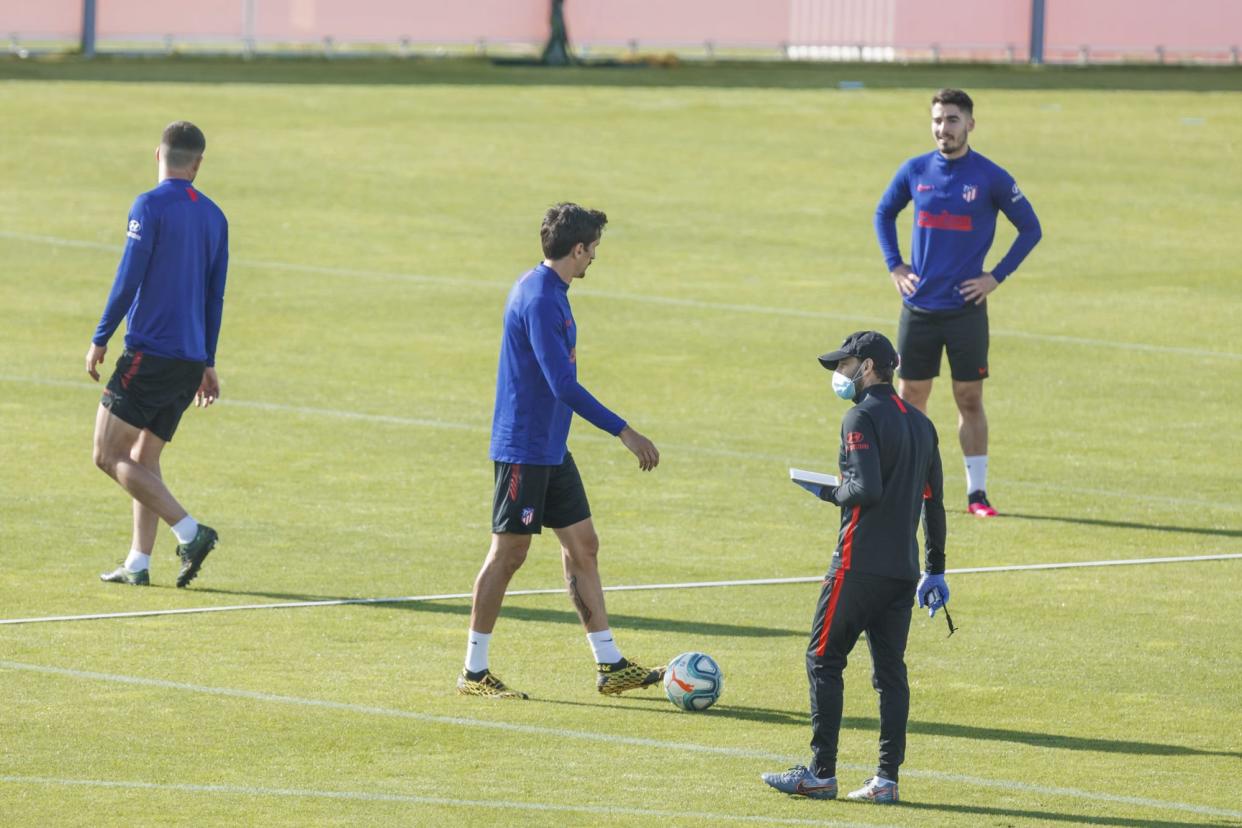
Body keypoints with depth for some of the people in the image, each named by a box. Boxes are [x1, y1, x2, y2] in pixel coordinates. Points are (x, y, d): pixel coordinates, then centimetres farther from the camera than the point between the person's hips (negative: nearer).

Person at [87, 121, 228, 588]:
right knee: (144, 460, 13)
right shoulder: (214, 217, 11)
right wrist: (208, 365, 21)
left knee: (109, 456, -4)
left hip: (150, 353, -7)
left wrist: (100, 340, -5)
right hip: (190, 359, 7)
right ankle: (138, 564, 6)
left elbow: (128, 279, -14)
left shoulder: (151, 207, -9)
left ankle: (189, 531, -14)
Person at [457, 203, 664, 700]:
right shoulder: (539, 299, -20)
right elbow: (563, 386, -26)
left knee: (582, 546, 9)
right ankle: (474, 673, 4)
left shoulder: (550, 293, 11)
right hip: (523, 449, -10)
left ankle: (610, 668, 12)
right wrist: (624, 433, -25)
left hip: (551, 450, 10)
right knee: (508, 552, -3)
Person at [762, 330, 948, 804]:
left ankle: (821, 773, -2)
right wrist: (935, 568, 20)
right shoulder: (920, 423, 14)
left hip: (860, 564, -7)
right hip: (904, 566, 7)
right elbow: (933, 500, 16)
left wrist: (832, 493, -1)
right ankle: (887, 779, 3)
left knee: (823, 660, 0)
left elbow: (867, 489, -21)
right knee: (890, 670, 7)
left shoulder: (863, 418, -10)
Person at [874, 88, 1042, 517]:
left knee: (970, 399, 0)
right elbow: (884, 213, 20)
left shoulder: (991, 177, -5)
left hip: (966, 307, -3)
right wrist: (894, 265, 8)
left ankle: (977, 492, 4)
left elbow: (1030, 229, 3)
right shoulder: (915, 171, 3)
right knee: (910, 397, 5)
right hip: (918, 306, 3)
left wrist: (996, 277, -4)